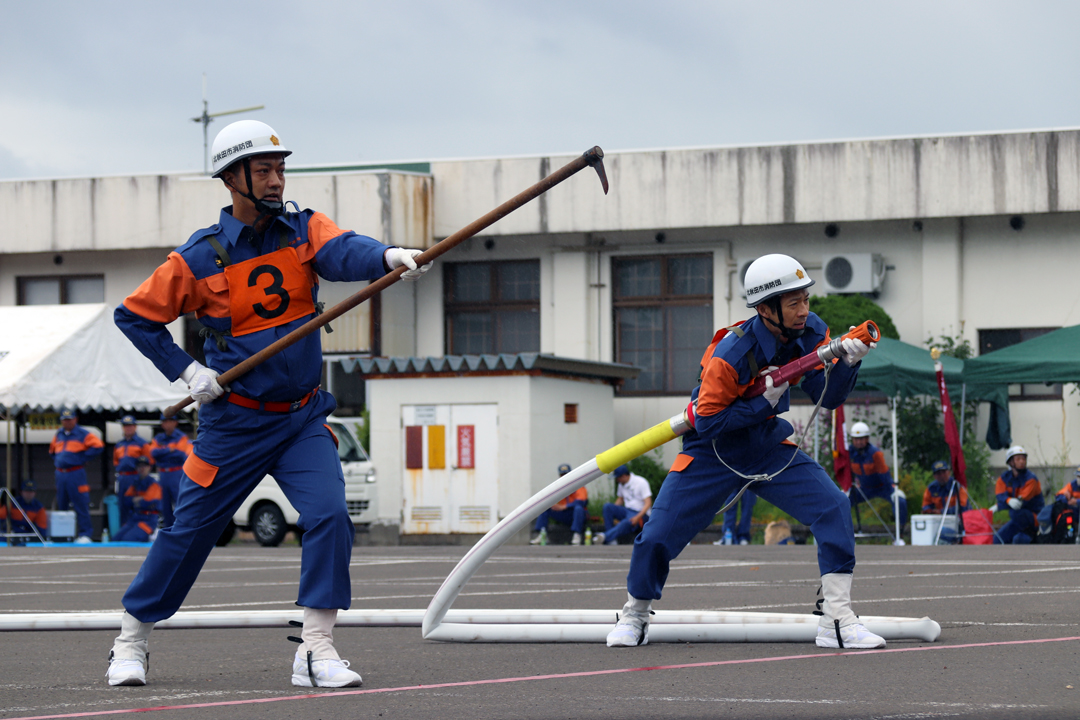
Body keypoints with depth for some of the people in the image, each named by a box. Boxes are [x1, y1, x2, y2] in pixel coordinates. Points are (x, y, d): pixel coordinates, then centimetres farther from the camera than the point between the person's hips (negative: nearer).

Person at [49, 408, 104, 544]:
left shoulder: (83, 434, -3)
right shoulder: (59, 435, 17)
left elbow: (98, 446, -12)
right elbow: (52, 449, 34)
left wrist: (82, 457, -11)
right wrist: (56, 460, 15)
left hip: (76, 473, -7)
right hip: (60, 474, 7)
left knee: (81, 505, -9)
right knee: (61, 505, 11)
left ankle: (85, 534, -8)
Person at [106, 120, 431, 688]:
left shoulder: (304, 230, -2)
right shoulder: (198, 258, -9)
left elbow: (344, 252, -24)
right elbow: (133, 316, 1)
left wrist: (387, 256, -46)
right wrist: (185, 370, -9)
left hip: (302, 417, 2)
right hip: (233, 423, -2)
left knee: (330, 517, -15)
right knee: (190, 532, 4)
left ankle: (316, 651, -7)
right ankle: (131, 641, 21)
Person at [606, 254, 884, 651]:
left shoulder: (810, 332, -14)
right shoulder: (731, 354, -31)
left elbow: (827, 397, -10)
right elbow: (707, 422, -24)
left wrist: (847, 364, -28)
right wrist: (764, 402, -29)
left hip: (769, 446, 4)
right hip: (713, 450, -4)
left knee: (834, 509, -16)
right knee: (658, 534, -8)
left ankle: (837, 621, -11)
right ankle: (634, 615, 21)